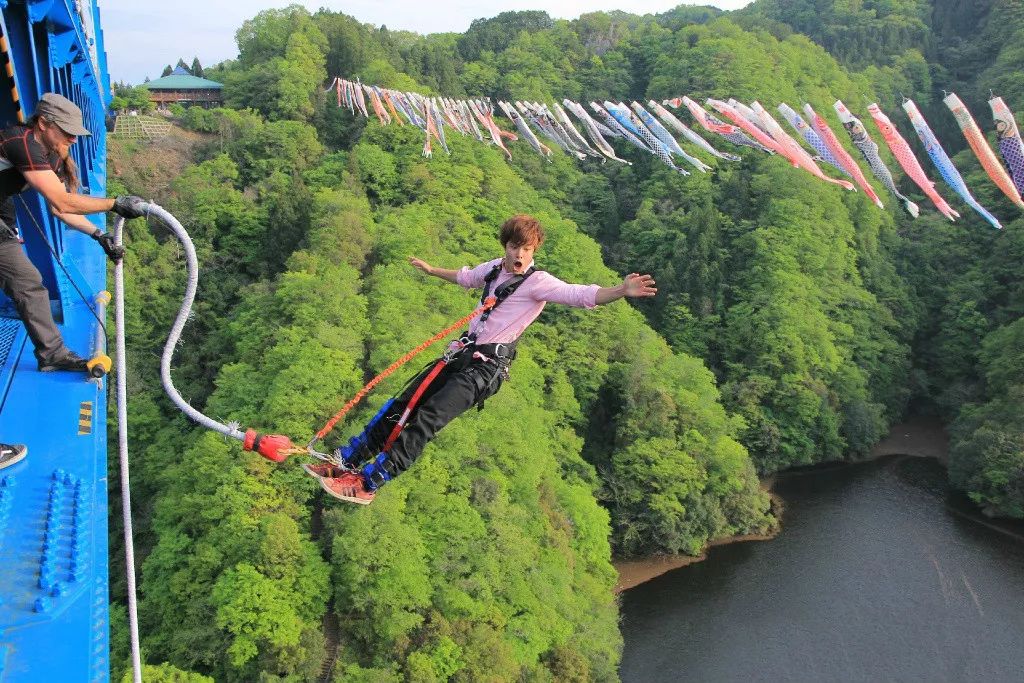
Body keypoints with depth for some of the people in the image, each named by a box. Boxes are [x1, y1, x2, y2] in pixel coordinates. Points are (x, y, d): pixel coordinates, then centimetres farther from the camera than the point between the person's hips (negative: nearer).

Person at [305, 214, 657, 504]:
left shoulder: (539, 283, -10)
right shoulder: (494, 268, 12)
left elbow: (581, 295, -24)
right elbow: (465, 277, 34)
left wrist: (621, 291, -41)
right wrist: (431, 270, 48)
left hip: (488, 364, -7)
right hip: (463, 351, 7)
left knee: (428, 419, -19)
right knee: (402, 406, 2)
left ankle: (368, 483, -16)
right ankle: (347, 461, 9)